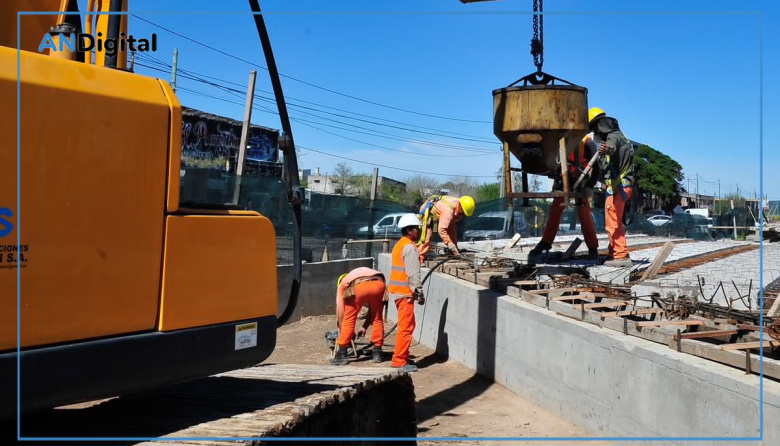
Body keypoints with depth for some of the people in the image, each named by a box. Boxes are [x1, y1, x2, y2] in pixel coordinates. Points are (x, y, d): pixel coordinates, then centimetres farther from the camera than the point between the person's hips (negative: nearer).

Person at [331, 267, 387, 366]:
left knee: (348, 320, 13)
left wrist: (341, 333, 41)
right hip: (379, 284, 3)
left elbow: (340, 310, 32)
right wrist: (364, 327, 48)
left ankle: (341, 355, 14)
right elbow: (373, 308, 43)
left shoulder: (342, 283, 36)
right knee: (377, 319, 22)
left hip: (358, 287, -3)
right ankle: (377, 353, 24)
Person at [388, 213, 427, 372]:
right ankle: (399, 361, -4)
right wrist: (419, 292, -15)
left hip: (398, 290, 10)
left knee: (405, 326, 17)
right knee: (406, 327, -6)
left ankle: (402, 358, 23)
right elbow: (413, 273, -19)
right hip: (405, 292, -10)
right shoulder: (409, 247, -14)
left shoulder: (399, 245, 17)